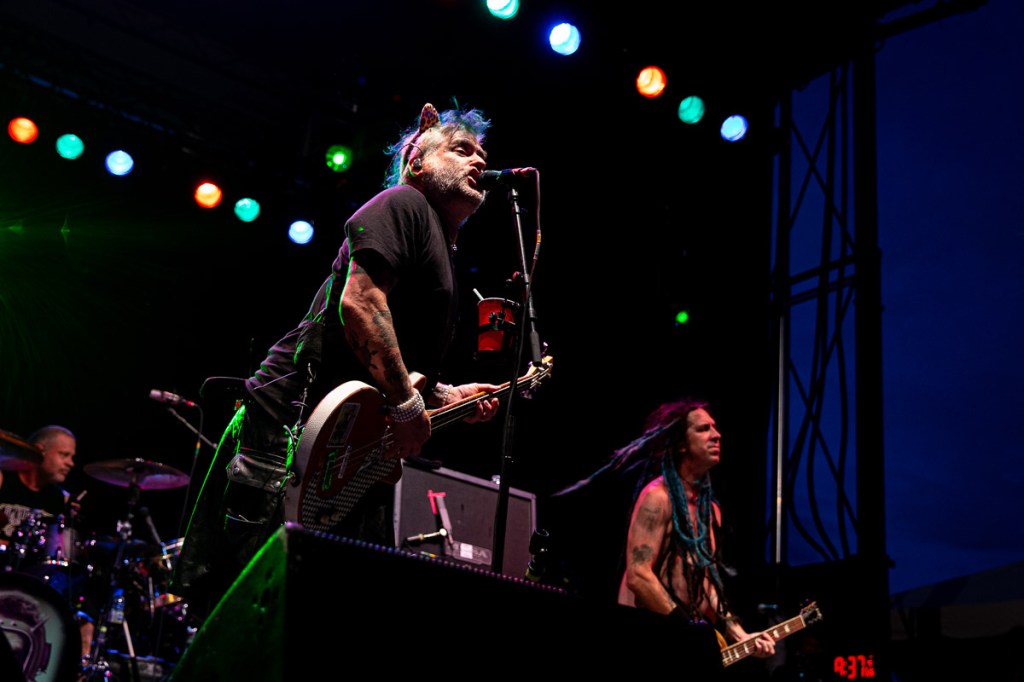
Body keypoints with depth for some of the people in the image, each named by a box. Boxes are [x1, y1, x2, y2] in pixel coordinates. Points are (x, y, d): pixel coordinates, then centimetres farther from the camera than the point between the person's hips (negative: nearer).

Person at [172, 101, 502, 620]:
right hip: (292, 426, -10)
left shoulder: (442, 252, 26)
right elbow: (359, 300, -19)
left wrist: (447, 396, 15)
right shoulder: (403, 204, -2)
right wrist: (407, 403, -18)